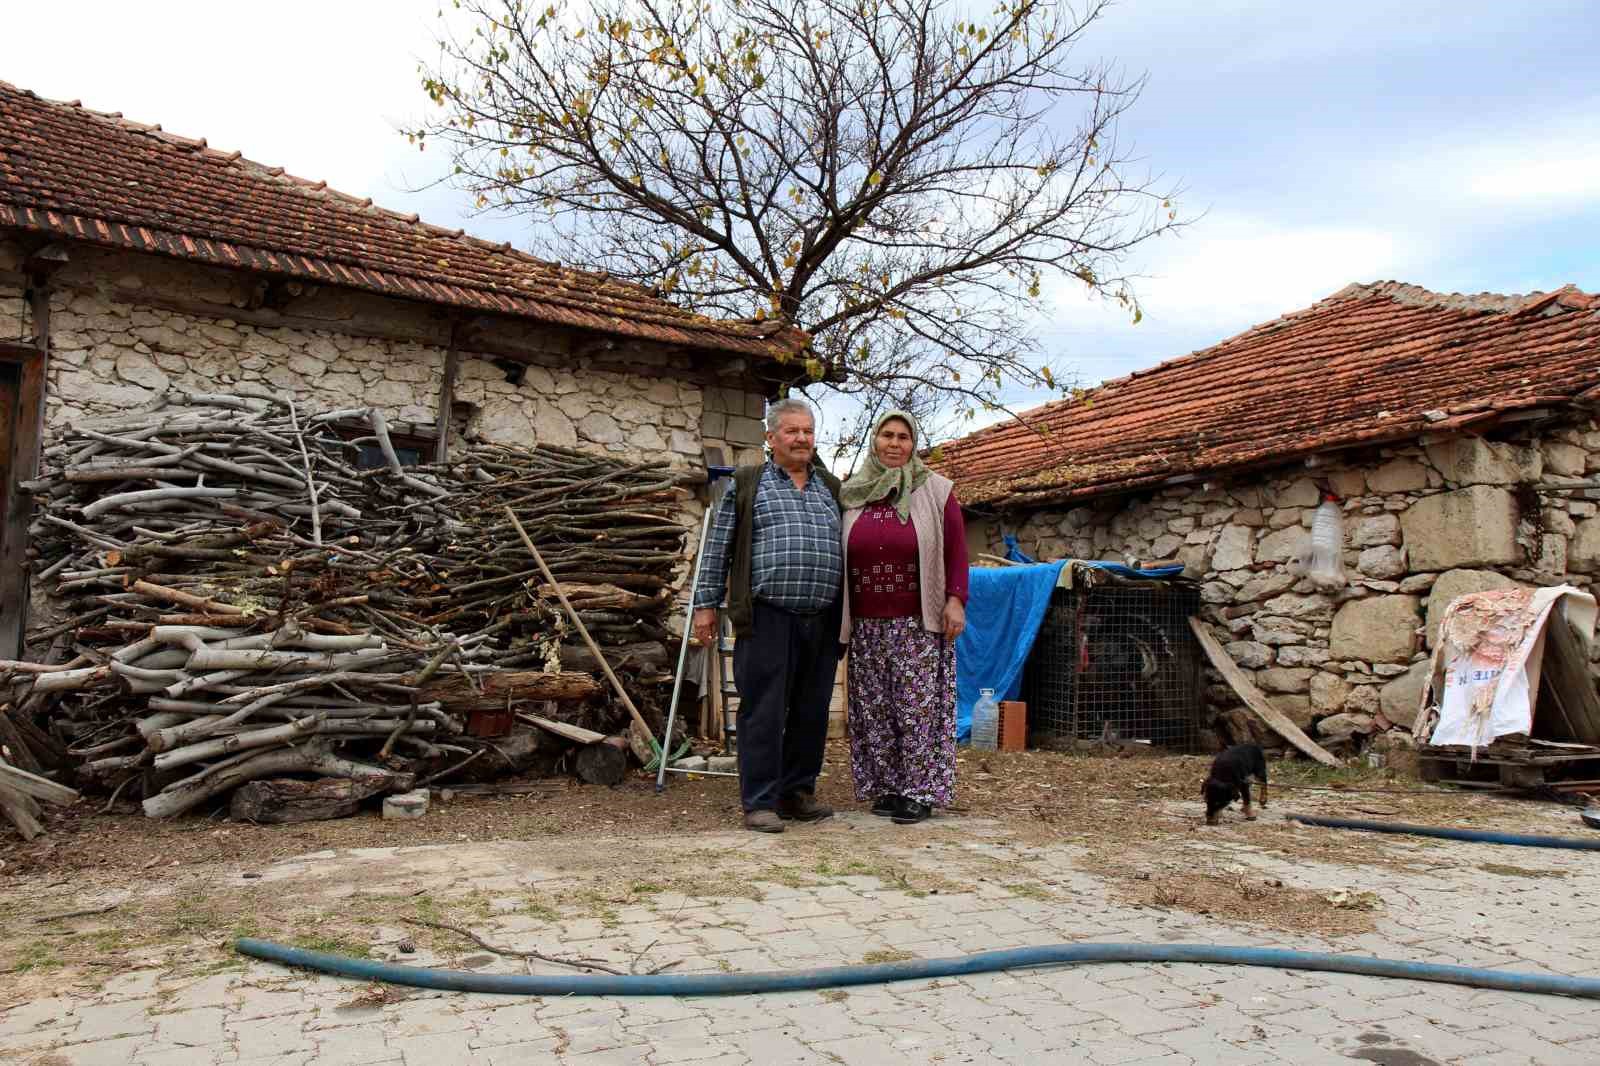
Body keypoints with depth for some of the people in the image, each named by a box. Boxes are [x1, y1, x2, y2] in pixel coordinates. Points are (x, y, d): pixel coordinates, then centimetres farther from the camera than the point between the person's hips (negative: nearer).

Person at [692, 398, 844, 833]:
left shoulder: (832, 489, 18)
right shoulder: (747, 484, 7)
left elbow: (852, 549, 21)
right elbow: (718, 549, 6)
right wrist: (706, 605, 0)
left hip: (823, 620, 4)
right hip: (768, 618, -4)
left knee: (811, 713, 9)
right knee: (764, 711, -3)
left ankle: (798, 793, 21)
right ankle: (760, 803, 4)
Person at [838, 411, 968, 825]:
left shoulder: (936, 490, 2)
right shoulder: (852, 495, 10)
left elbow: (956, 550, 1)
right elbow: (839, 557, 15)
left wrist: (956, 600, -9)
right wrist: (840, 616, 13)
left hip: (918, 623, -3)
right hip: (866, 625, 3)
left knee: (918, 707, -3)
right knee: (875, 710, 6)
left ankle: (920, 792, 5)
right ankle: (886, 788, 15)